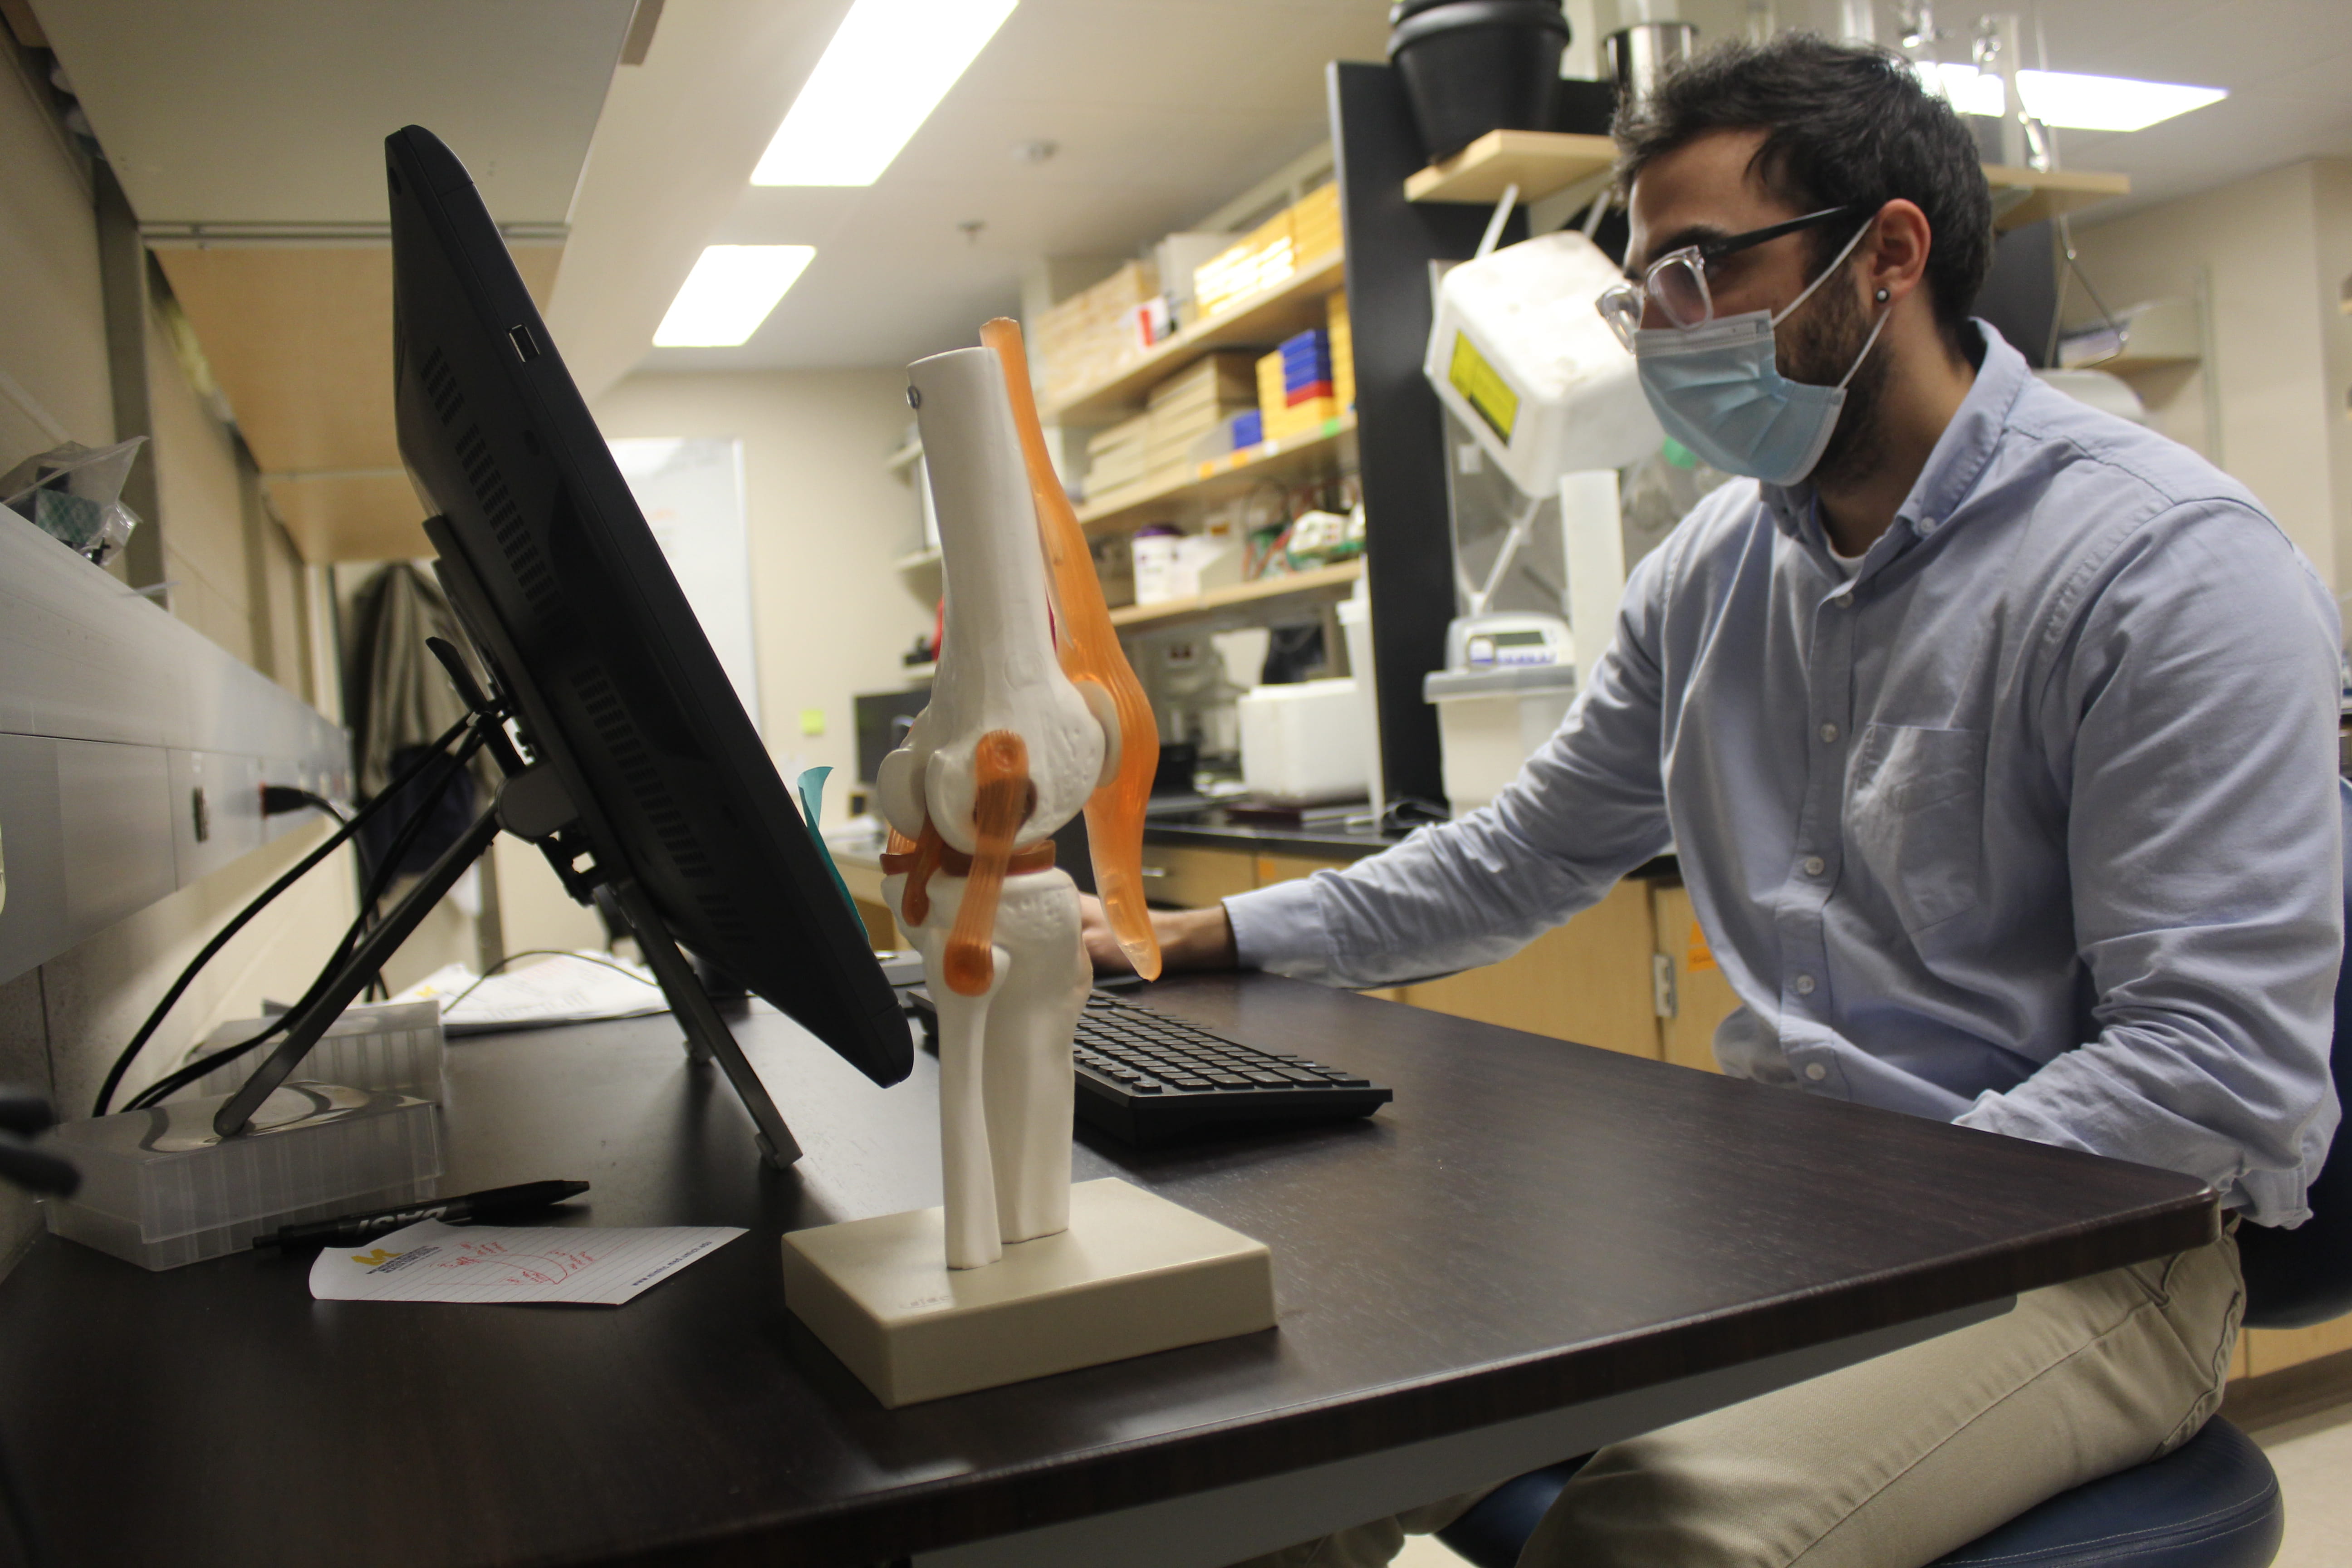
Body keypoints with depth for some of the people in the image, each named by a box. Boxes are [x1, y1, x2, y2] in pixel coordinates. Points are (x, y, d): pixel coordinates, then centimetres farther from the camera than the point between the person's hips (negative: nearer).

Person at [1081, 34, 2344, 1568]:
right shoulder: (1712, 569, 8)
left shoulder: (2175, 564, -14)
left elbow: (2218, 1068, -18)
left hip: (2084, 1244, -5)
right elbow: (1518, 859, 15)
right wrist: (1191, 941, 7)